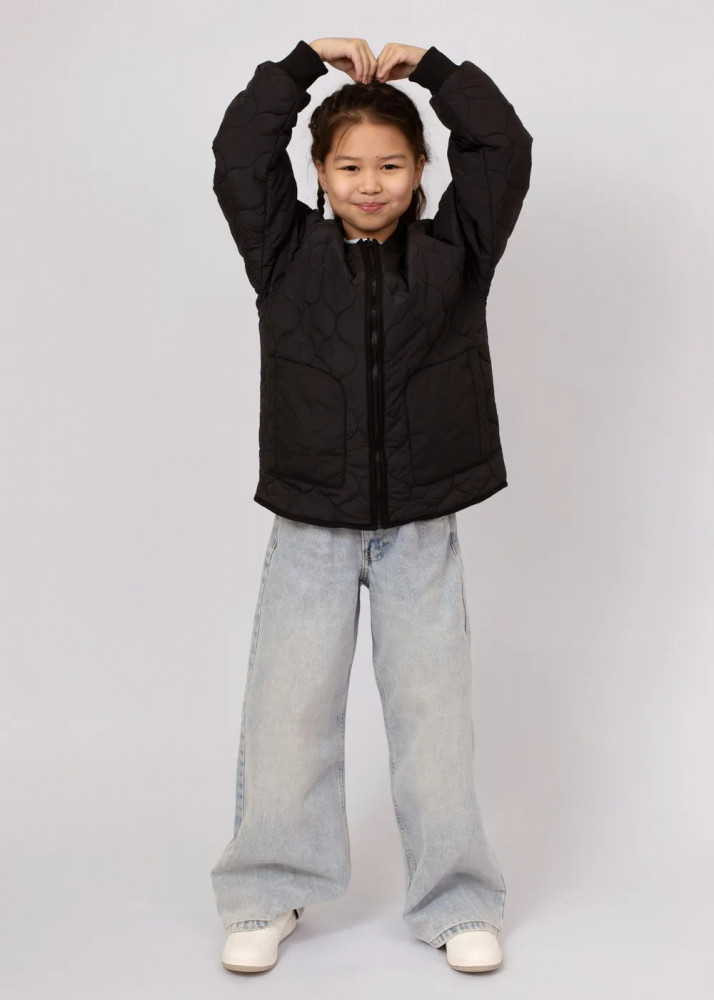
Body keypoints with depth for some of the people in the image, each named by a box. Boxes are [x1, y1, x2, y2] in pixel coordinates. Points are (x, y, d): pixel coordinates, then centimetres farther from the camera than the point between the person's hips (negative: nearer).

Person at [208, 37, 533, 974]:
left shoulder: (453, 252, 4)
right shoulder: (288, 254, 4)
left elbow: (504, 149, -1)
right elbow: (239, 154, -2)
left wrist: (428, 66, 4)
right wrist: (306, 61, 2)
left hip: (421, 528, 0)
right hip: (309, 526, 0)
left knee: (434, 711, 4)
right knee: (287, 709, 3)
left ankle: (456, 903, 18)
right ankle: (269, 896, 19)